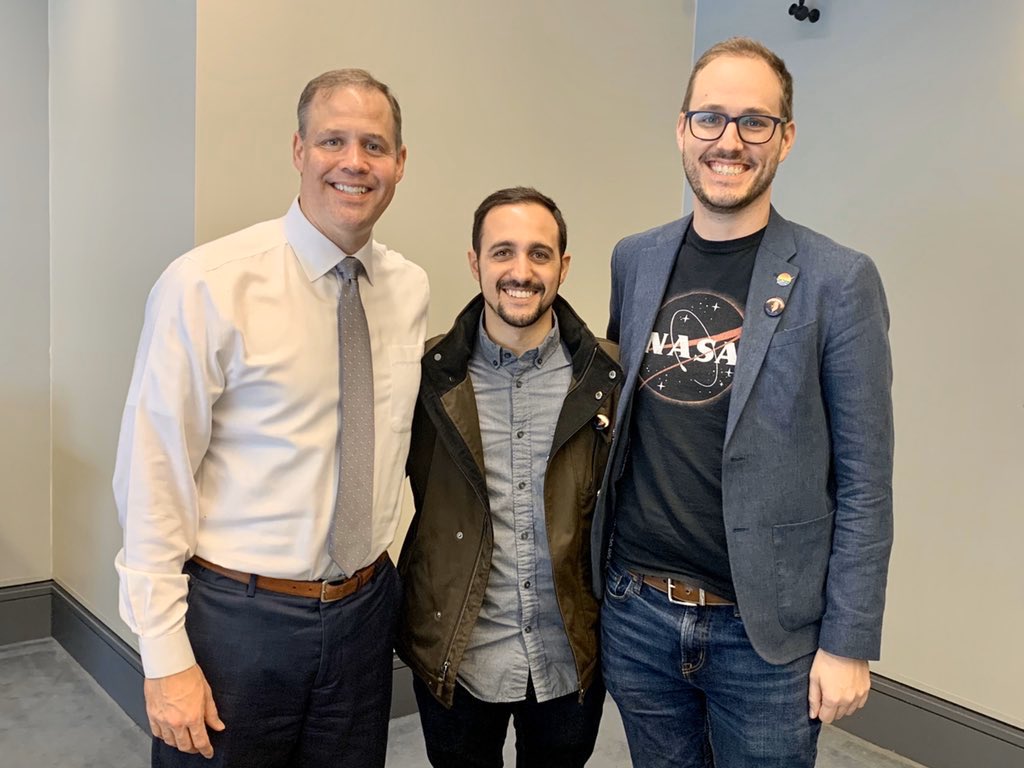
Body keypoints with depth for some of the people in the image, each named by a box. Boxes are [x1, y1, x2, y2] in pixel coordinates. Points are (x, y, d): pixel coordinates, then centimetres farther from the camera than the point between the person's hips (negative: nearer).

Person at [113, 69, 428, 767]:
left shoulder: (411, 289, 1)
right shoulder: (206, 287, -15)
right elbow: (153, 479, -13)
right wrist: (166, 657, -12)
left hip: (366, 609, 5)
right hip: (237, 614, -4)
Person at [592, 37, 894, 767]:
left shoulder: (839, 280, -9)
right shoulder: (634, 260, 4)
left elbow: (864, 480, -8)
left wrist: (849, 642, -8)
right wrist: (598, 565, 8)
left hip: (767, 627, -3)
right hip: (635, 610, 4)